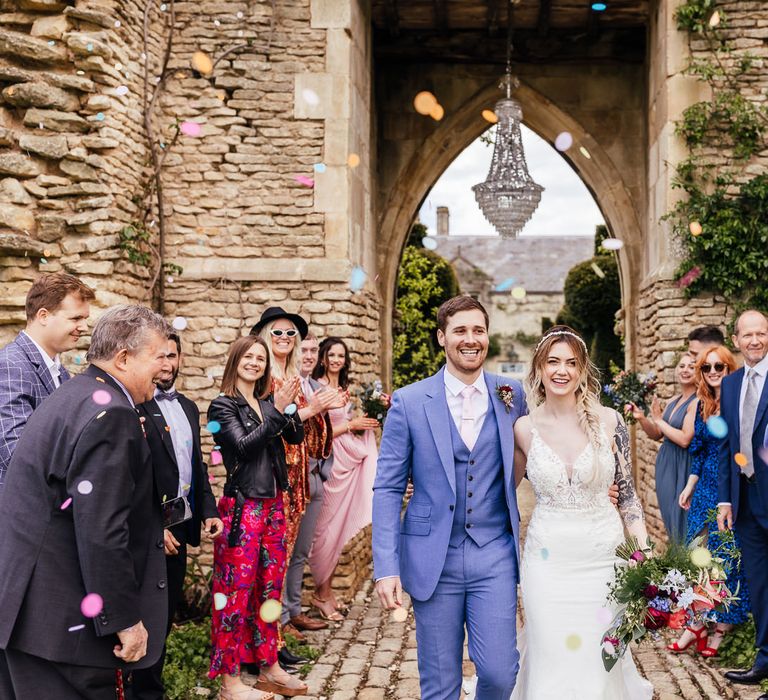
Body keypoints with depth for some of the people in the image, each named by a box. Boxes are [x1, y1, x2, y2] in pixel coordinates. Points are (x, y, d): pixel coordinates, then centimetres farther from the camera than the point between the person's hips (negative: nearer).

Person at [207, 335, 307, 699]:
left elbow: (296, 437, 1)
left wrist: (289, 406, -15)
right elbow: (244, 445, -18)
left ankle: (269, 668, 23)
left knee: (269, 588, 12)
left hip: (273, 504, 6)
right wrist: (277, 410, -22)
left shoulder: (268, 404, 11)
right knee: (237, 590, -2)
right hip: (242, 507, -6)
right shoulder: (223, 405, -6)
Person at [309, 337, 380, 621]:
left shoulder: (345, 389, 13)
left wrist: (366, 420, 2)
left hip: (348, 463, 7)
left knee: (339, 528, 10)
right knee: (327, 527, -1)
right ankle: (322, 594, 11)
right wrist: (352, 424, -10)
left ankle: (325, 590, 20)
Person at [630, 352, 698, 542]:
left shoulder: (697, 402, -14)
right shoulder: (672, 401, 10)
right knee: (669, 517, 13)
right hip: (665, 465, 8)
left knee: (681, 518, -1)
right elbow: (657, 435, 16)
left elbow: (685, 439, -20)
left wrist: (658, 419, -11)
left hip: (683, 467, -8)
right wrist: (641, 418, -1)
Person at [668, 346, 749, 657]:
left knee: (728, 557, 1)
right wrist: (689, 487, 13)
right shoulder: (703, 405, 10)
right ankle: (696, 625, 13)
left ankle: (720, 630, 12)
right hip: (706, 488, 6)